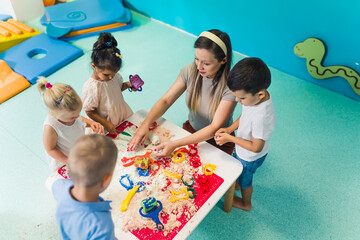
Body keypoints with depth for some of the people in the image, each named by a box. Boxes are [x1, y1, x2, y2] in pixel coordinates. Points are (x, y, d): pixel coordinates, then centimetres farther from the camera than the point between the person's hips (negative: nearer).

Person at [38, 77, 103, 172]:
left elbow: (81, 120, 4)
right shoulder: (51, 127, -38)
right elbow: (50, 150, -23)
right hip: (63, 163, -6)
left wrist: (92, 123, -16)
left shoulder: (70, 112, -21)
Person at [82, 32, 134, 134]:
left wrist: (127, 85, -5)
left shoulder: (115, 75, -7)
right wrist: (105, 124, -20)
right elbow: (89, 111, -17)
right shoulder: (91, 87, -26)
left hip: (124, 116, 6)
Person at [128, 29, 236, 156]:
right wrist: (146, 124, -26)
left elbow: (215, 128, -28)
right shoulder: (191, 70, -14)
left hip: (218, 142, -3)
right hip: (191, 129, 4)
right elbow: (165, 100, -9)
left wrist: (175, 144, -36)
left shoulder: (230, 85, -27)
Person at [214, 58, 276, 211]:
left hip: (250, 158, -7)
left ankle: (245, 203, 55)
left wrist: (229, 138, -25)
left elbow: (256, 147, -31)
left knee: (244, 180, 24)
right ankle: (236, 184, 67)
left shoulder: (261, 117, -45)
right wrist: (230, 128, -14)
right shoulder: (257, 96, -21)